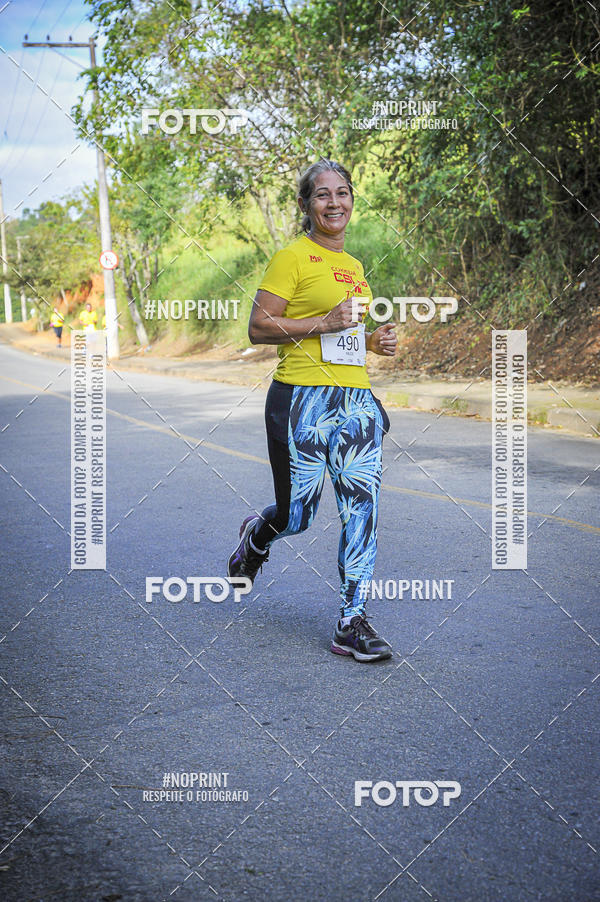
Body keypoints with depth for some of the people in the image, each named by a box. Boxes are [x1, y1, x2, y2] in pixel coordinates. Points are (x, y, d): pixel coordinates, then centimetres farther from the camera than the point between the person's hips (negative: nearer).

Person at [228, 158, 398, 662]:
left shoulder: (354, 266, 18)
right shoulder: (292, 258, -5)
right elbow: (258, 328, -10)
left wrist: (375, 341, 11)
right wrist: (324, 323, -17)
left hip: (357, 400, 6)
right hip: (303, 398, -6)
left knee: (363, 510, -3)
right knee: (296, 516, 4)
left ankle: (352, 624, 2)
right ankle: (255, 536, 40)